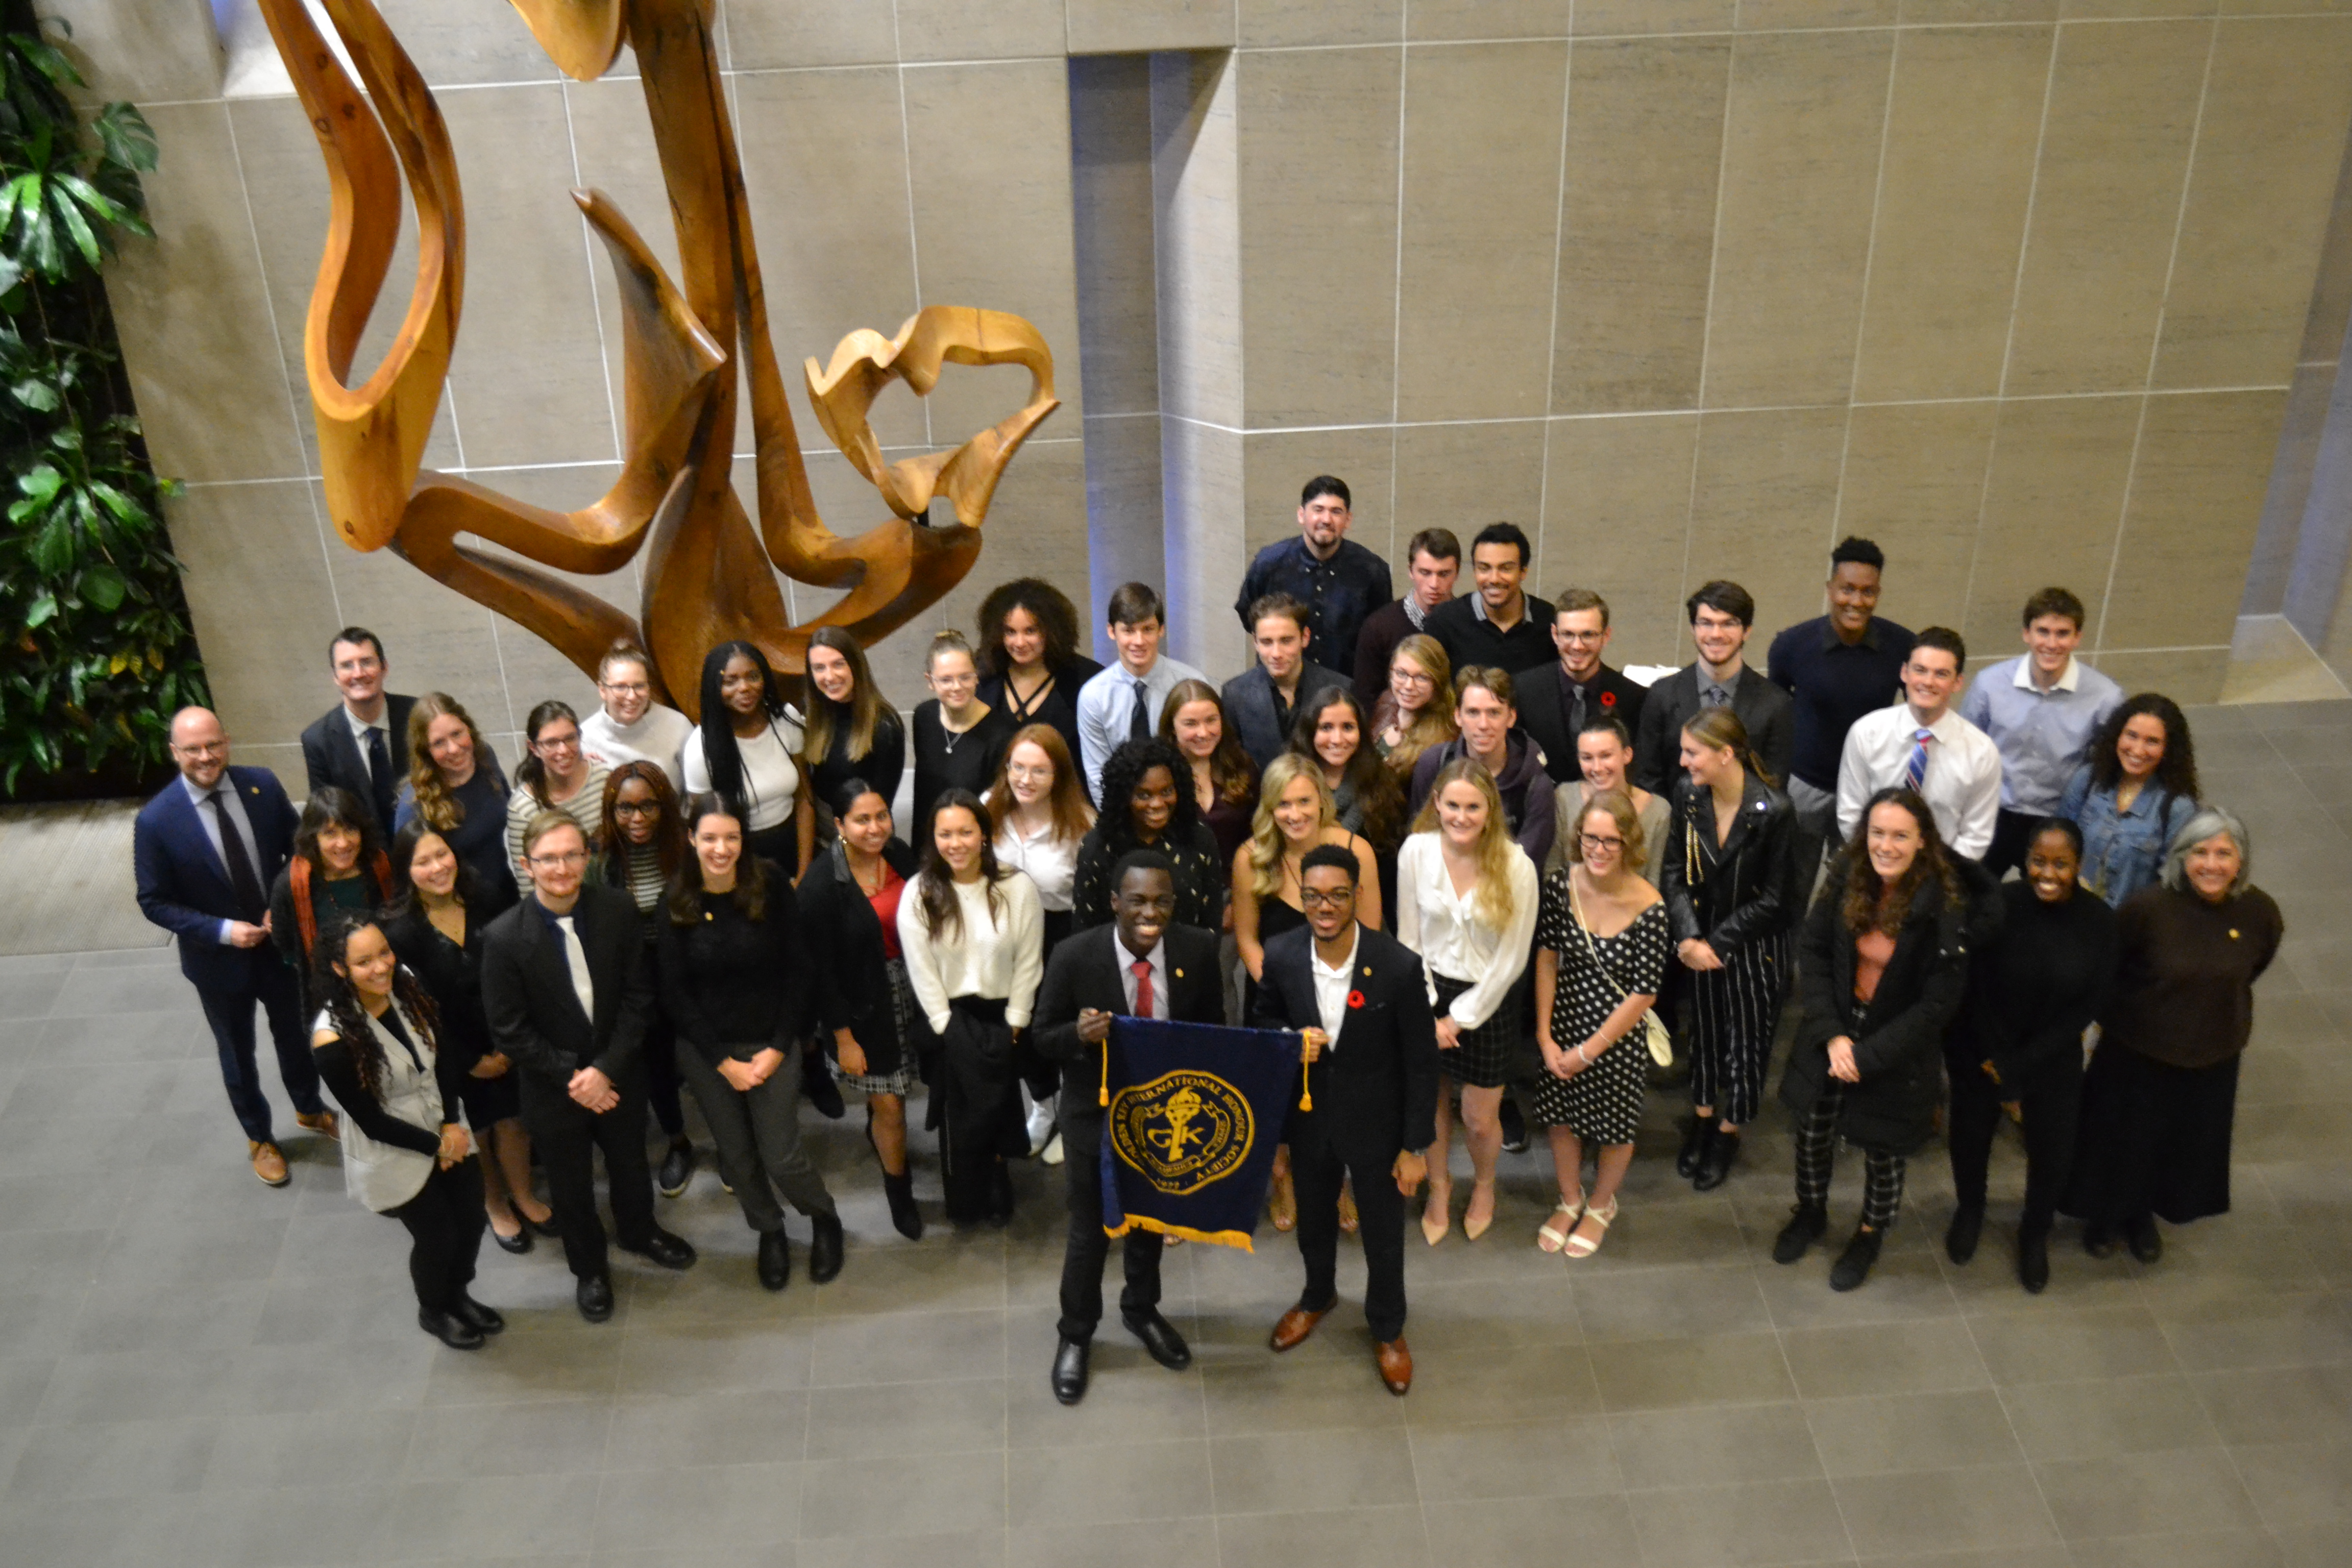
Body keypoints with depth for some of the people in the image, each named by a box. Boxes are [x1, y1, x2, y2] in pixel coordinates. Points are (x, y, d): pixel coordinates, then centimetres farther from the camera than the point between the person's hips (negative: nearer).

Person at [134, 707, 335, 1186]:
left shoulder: (263, 785, -15)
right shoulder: (156, 820, -22)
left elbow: (299, 850, -2)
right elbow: (154, 902, -14)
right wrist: (222, 931, -24)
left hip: (282, 943, 2)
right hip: (218, 960, -2)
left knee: (294, 1035, 25)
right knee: (237, 1055, 20)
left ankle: (310, 1110, 53)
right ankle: (259, 1138, 44)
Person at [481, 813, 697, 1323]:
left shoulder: (618, 910, -17)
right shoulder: (505, 937, -22)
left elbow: (638, 997, -11)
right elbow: (509, 1032, -16)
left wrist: (606, 1068, -18)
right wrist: (572, 1076, -18)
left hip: (619, 1074, 2)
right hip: (552, 1086, -2)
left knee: (630, 1163, 26)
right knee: (571, 1186, 19)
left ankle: (639, 1231, 56)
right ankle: (588, 1267, 46)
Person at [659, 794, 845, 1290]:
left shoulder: (770, 884, -12)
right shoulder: (677, 901, -9)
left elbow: (797, 970, -7)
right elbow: (675, 993, -6)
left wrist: (778, 1048, -11)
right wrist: (724, 1063, -9)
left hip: (769, 1044, -1)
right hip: (704, 1051, 2)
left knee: (782, 1156, -2)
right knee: (737, 1154, 13)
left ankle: (824, 1219, 29)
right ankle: (769, 1232, 40)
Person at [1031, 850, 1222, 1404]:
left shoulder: (1199, 950, -17)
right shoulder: (1074, 957, -24)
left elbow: (1212, 1025, -2)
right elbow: (1044, 1036, -13)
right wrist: (1078, 1034, -35)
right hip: (1097, 1114, -3)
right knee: (1090, 1229, 14)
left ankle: (1141, 1310, 52)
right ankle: (1075, 1335, 38)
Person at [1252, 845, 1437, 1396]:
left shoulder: (1399, 966, -26)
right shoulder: (1281, 955, -18)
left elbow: (1421, 1063, -16)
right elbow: (1264, 1020, 2)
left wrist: (1416, 1146, -11)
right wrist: (1288, 1040, -22)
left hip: (1376, 1123, -3)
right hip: (1309, 1118, 3)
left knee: (1383, 1234, 17)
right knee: (1313, 1220, 27)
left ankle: (1387, 1328, 45)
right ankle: (1317, 1297, 57)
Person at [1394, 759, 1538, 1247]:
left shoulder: (1516, 866, -18)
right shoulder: (1415, 851, -13)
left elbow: (1512, 960, -11)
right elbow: (1408, 940, -3)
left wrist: (1459, 1019, -8)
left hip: (1487, 1001, -1)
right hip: (1430, 991, 2)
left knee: (1480, 1119, 10)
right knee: (1431, 1103, 16)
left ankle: (1484, 1185, 43)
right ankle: (1439, 1186, 45)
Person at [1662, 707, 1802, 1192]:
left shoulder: (1774, 811, -24)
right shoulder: (1687, 795, -11)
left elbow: (1773, 900, -17)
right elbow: (1675, 873, -4)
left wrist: (1717, 943, -17)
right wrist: (1689, 936, -17)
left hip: (1756, 945, -4)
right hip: (1704, 940, 4)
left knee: (1748, 1037, 12)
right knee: (1704, 1028, 19)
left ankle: (1728, 1132, 32)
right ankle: (1702, 1118, 41)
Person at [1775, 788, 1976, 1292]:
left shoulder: (1945, 906, -23)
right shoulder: (1846, 877, -14)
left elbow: (1938, 1003, -17)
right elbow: (1815, 953, -4)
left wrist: (1866, 1056, -16)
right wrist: (1831, 1035, -13)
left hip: (1897, 1055, -3)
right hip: (1831, 1037, 3)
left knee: (1883, 1151, 15)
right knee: (1813, 1131, 19)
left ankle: (1870, 1235, 44)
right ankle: (1811, 1212, 49)